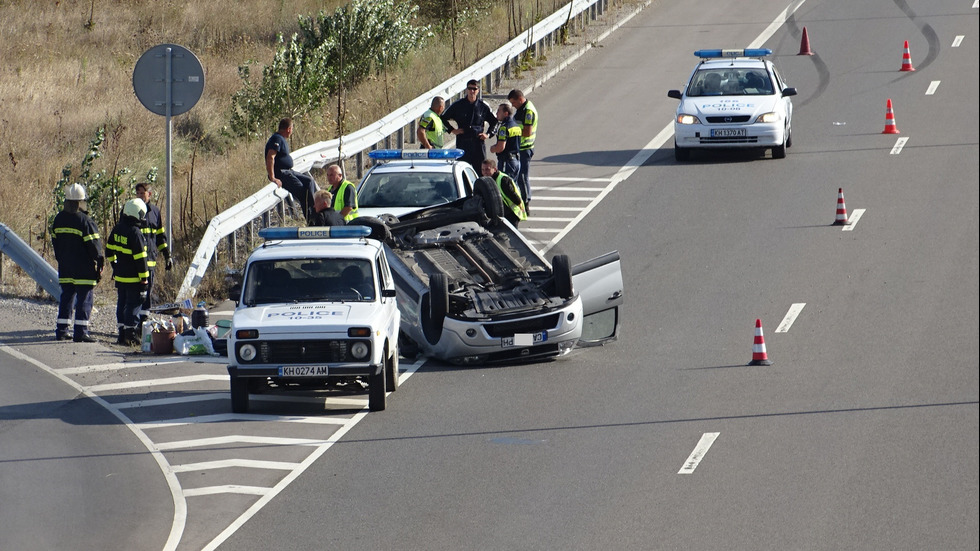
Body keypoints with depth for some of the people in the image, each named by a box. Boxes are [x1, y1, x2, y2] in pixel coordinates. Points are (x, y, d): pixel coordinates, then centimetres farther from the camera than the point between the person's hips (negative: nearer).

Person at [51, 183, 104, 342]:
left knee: (66, 298, 14)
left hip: (65, 268, 7)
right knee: (85, 299, -3)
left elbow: (55, 241, 15)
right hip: (84, 269, -7)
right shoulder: (84, 220, -15)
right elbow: (93, 244, -15)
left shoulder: (59, 219, 7)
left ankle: (61, 331, 15)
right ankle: (81, 332, -6)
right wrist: (99, 264, -7)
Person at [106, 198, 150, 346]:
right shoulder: (135, 233, -20)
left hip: (119, 276, 7)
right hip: (133, 278, -7)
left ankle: (122, 334, 17)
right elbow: (140, 258, -19)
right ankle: (130, 334, -4)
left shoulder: (117, 229, 5)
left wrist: (113, 264, 29)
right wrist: (144, 277, -14)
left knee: (122, 304, 14)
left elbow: (109, 249, 16)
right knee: (134, 304, -2)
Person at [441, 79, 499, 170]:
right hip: (462, 141, -1)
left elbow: (494, 122, 18)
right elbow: (444, 118, 13)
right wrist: (452, 130, 2)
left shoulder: (483, 106, 5)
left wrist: (488, 134, 5)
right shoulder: (458, 105, 4)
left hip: (478, 141, 1)